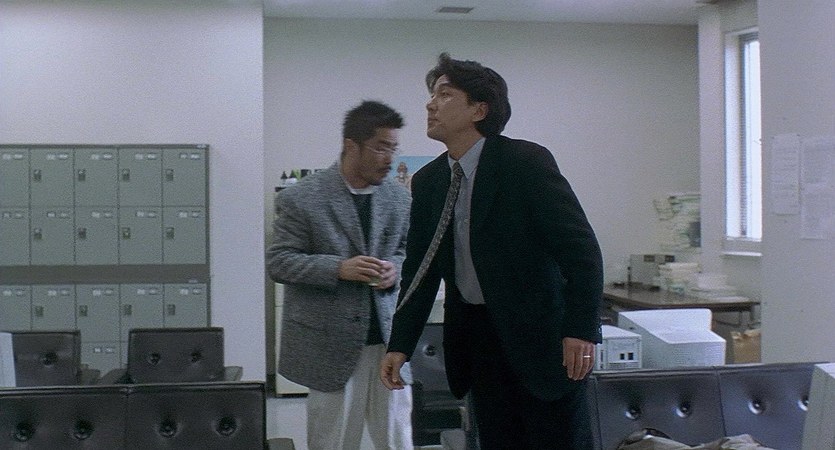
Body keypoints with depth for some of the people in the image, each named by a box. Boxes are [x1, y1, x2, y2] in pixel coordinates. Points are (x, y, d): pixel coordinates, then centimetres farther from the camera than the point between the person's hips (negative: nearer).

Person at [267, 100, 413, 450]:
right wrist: (338, 268, -20)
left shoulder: (399, 197, 6)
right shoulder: (301, 198, -7)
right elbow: (278, 262, -6)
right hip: (332, 341, -4)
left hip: (389, 337, 4)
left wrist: (395, 268, -6)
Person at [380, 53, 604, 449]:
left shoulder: (527, 162, -12)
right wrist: (400, 345, 4)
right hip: (475, 334, 5)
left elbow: (581, 246, -15)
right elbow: (420, 268, 10)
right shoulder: (427, 181, 5)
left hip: (541, 331, -5)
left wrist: (581, 329, -21)